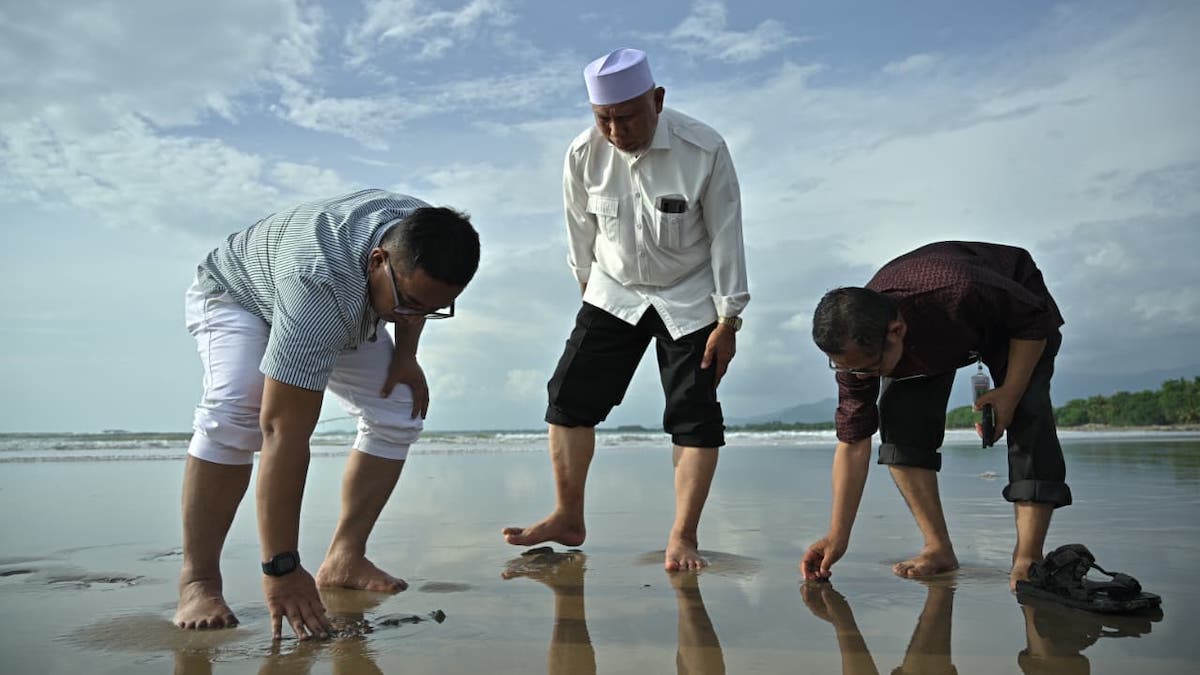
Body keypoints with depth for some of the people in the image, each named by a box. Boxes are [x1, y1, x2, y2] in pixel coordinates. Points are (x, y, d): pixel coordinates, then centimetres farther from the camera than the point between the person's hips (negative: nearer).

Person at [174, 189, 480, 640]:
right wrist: (280, 568, -46)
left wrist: (406, 355, -10)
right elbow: (284, 433, -48)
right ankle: (197, 580, -21)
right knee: (237, 410, -34)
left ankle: (344, 558, -1)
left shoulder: (425, 238, -28)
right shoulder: (321, 284, -48)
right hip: (236, 295, -6)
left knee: (399, 412, -8)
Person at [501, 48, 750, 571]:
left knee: (694, 415, -4)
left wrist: (727, 322, -13)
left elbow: (725, 237, -14)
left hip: (689, 300, -2)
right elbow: (581, 230, 2)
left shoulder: (705, 150, -22)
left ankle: (682, 537, 6)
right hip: (614, 294, 3)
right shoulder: (583, 155, -15)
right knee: (570, 396, -2)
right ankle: (568, 519, 11)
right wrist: (588, 285, 13)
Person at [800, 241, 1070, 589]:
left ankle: (1027, 558, -20)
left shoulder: (960, 293, -48)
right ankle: (939, 549, -11)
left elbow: (1036, 319, -25)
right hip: (925, 341, 3)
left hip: (1014, 313, -3)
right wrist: (837, 537, -24)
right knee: (899, 420, -20)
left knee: (1028, 413, -25)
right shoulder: (856, 346, -32)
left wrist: (1009, 393, -31)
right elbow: (853, 442, -23)